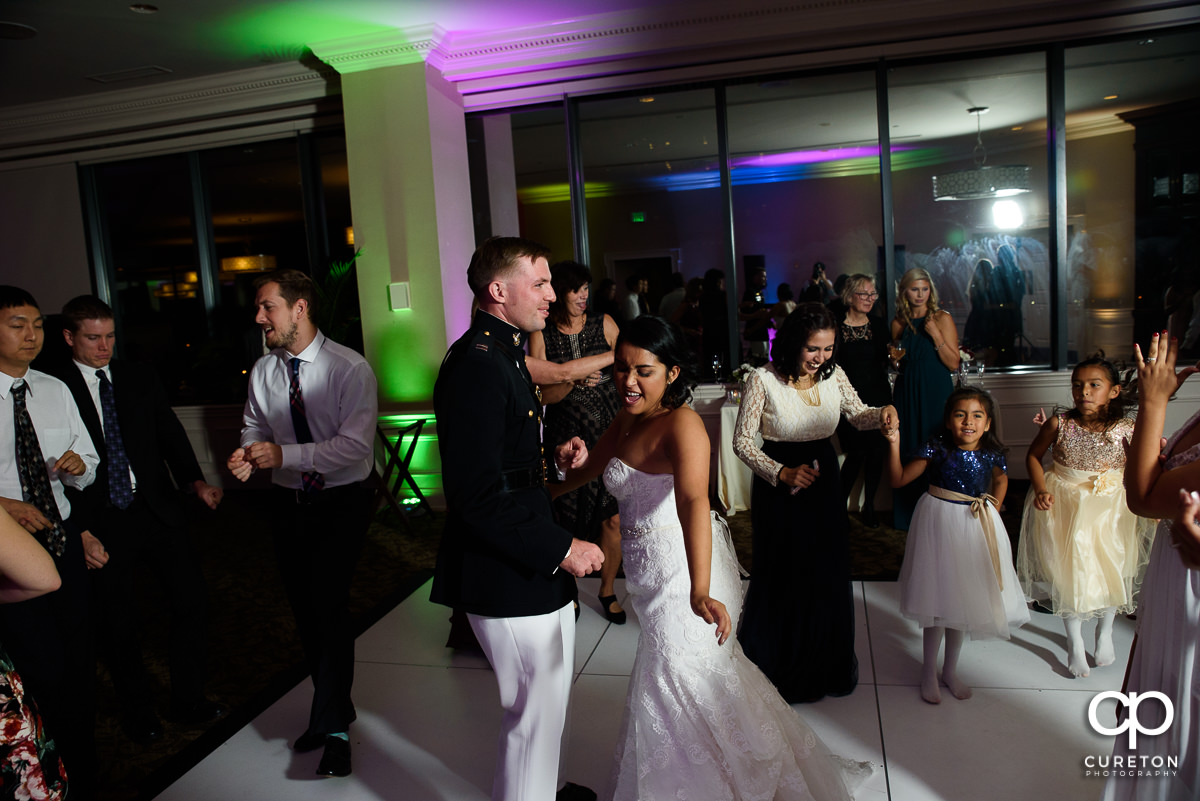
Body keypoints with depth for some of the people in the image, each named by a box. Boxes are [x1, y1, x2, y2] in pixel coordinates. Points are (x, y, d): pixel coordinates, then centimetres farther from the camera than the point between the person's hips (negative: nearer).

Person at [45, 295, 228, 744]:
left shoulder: (140, 379, 7)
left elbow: (170, 434, 5)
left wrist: (195, 480, -13)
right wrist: (79, 531, -12)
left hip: (158, 510, 3)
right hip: (101, 524, -3)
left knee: (191, 601, 5)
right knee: (118, 624, 9)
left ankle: (189, 703, 23)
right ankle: (138, 714, 31)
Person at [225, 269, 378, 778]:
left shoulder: (350, 368, -16)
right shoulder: (262, 371, 2)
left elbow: (356, 445, -23)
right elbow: (254, 426, 14)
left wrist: (284, 454, -27)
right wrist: (247, 453, -9)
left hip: (341, 502, -6)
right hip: (289, 502, 6)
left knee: (328, 604, -11)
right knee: (304, 608, 14)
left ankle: (333, 727, 8)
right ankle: (334, 708, 35)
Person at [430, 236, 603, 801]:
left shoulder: (503, 353, 9)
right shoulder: (475, 366, -24)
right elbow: (478, 495, -28)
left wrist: (552, 453, 4)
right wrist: (560, 549, -23)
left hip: (537, 564, 11)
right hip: (510, 576, -11)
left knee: (552, 692, 27)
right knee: (537, 707, 6)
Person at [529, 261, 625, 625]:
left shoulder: (604, 324, 2)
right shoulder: (541, 335, -2)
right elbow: (544, 394, -6)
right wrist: (575, 381, -23)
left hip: (609, 435, 1)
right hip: (566, 440, -1)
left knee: (613, 518, 1)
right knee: (569, 517, 4)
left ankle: (607, 589, 22)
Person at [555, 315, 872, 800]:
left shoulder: (682, 425, -25)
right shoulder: (626, 422, 1)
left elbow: (693, 501, -40)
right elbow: (589, 466, 20)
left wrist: (699, 592, -50)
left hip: (681, 568, -9)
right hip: (648, 570, 9)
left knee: (677, 683, 3)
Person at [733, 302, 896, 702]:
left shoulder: (833, 374, -5)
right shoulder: (763, 380, -18)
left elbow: (858, 415, 10)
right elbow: (742, 441, -12)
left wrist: (882, 413, -12)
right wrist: (783, 473, -20)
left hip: (824, 480, 5)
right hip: (779, 488, -4)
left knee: (829, 575, 14)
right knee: (782, 579, 8)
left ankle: (827, 665, 37)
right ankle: (777, 665, 32)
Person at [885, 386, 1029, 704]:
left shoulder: (991, 452, -7)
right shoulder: (937, 448, -16)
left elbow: (1001, 478, 16)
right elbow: (899, 479, -19)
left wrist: (994, 507, 5)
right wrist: (894, 444, -30)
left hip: (975, 527, 3)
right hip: (938, 523, -3)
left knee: (963, 598, 15)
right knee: (936, 598, 5)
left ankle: (950, 670, 33)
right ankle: (929, 670, 24)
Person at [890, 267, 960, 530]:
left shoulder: (942, 318, -2)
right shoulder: (899, 323, 8)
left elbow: (953, 364, -8)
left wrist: (935, 335, -17)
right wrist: (896, 360, -4)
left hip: (936, 393, -3)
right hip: (907, 393, 3)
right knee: (907, 452, 5)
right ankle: (909, 513, 16)